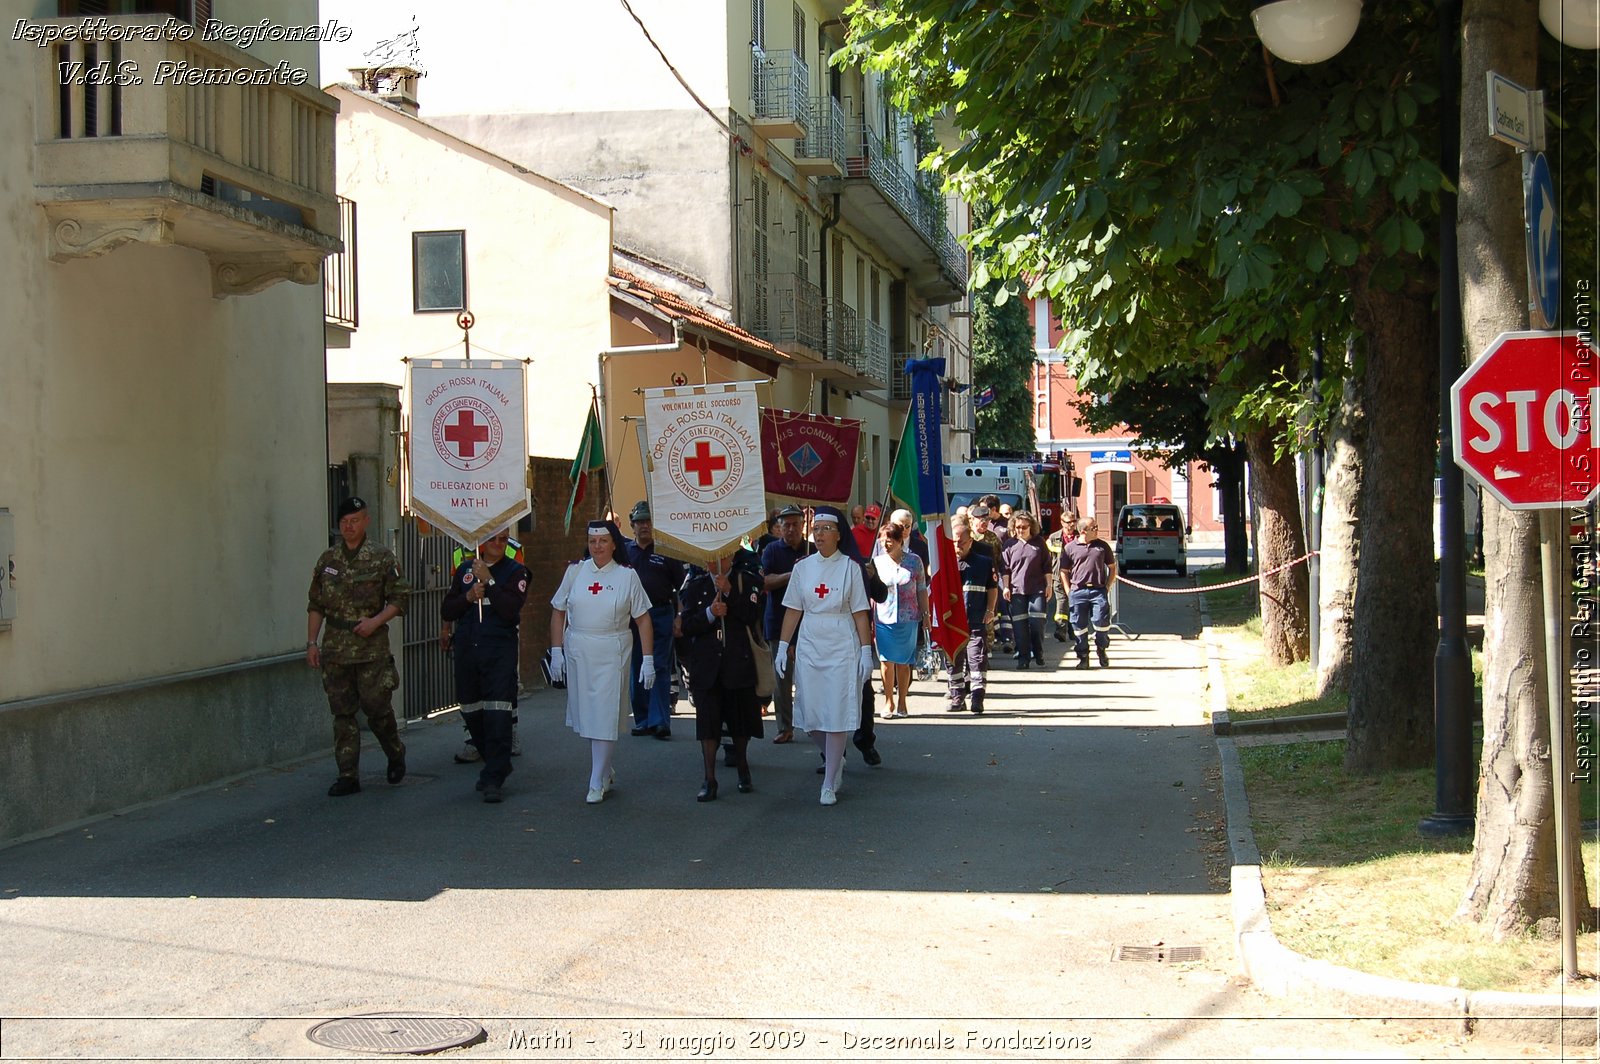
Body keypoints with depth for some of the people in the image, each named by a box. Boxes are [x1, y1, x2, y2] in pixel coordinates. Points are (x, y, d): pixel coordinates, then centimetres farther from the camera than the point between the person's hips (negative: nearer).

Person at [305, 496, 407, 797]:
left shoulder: (382, 558, -1)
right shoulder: (327, 560, 10)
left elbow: (398, 600, -1)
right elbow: (315, 605, 13)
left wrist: (375, 621, -16)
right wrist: (312, 642, 6)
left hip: (371, 648, -3)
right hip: (335, 650, 3)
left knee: (377, 707, -2)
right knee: (342, 713, 4)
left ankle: (396, 755, 25)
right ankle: (348, 776, 8)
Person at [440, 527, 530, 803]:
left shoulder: (515, 571, 1)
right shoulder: (465, 568, 13)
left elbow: (511, 610, -14)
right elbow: (446, 611, 10)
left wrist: (489, 581, -15)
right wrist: (468, 597, -7)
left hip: (500, 649, -5)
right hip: (466, 648, 5)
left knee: (498, 715, -12)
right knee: (471, 713, 11)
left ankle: (493, 780, -9)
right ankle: (496, 766, 30)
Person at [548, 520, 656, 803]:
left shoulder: (627, 576, 0)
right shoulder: (575, 571, 5)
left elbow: (643, 620, 1)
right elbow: (558, 612, 9)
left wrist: (648, 660, -4)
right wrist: (556, 651, 2)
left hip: (612, 654, -3)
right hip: (577, 652, 3)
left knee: (604, 716, -6)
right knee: (586, 715, 8)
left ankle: (598, 784, -1)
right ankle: (605, 771, 26)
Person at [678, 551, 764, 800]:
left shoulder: (747, 581, 2)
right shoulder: (695, 585, 7)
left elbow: (753, 617, -11)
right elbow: (686, 626, 1)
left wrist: (729, 592, -17)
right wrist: (709, 614, -15)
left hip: (739, 663, -1)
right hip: (706, 664, 1)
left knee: (741, 719, 9)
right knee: (708, 720, -2)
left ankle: (743, 770, 29)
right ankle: (709, 780, 2)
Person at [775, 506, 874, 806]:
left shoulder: (850, 567, -2)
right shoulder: (803, 567, 6)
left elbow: (860, 613, -3)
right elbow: (793, 610, 8)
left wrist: (866, 651, -7)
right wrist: (782, 646, 4)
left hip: (842, 649, -3)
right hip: (809, 647, 3)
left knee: (836, 715, -5)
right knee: (810, 714, 3)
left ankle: (830, 784, 1)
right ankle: (834, 758, 31)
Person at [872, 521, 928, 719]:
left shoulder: (914, 561, 1)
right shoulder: (877, 562, 3)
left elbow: (922, 590, 6)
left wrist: (926, 615, 4)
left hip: (908, 619, 0)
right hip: (884, 619, 1)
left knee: (903, 662, 5)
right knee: (887, 661, 0)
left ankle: (901, 702, 16)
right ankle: (888, 701, 11)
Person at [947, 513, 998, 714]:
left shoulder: (984, 561, 4)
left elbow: (993, 588, 11)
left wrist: (990, 611, 2)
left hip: (976, 622, -2)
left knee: (977, 658, -8)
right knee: (954, 660, 8)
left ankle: (976, 697, -7)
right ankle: (957, 697, 18)